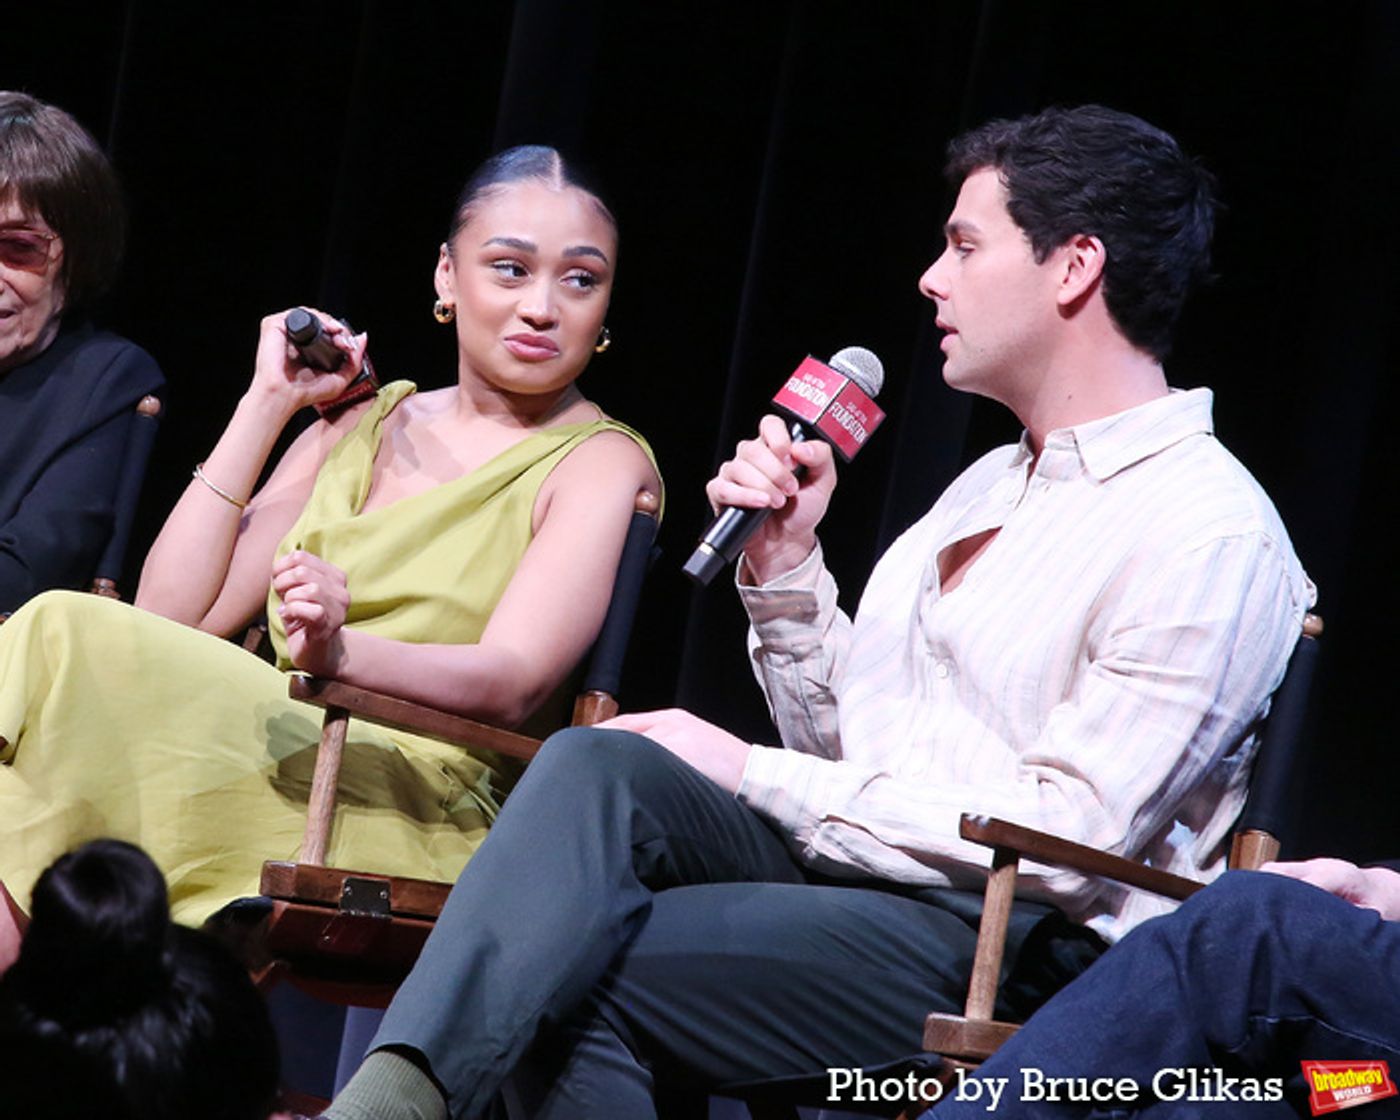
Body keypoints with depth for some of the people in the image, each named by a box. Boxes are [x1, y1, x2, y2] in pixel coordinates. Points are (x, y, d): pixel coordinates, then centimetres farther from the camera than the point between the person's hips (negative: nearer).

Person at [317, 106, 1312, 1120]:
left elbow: (1067, 843, -15)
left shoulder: (1214, 533, -7)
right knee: (596, 763, -23)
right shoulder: (989, 485, 24)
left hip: (1010, 955, -8)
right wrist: (785, 563, 8)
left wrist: (755, 775, -11)